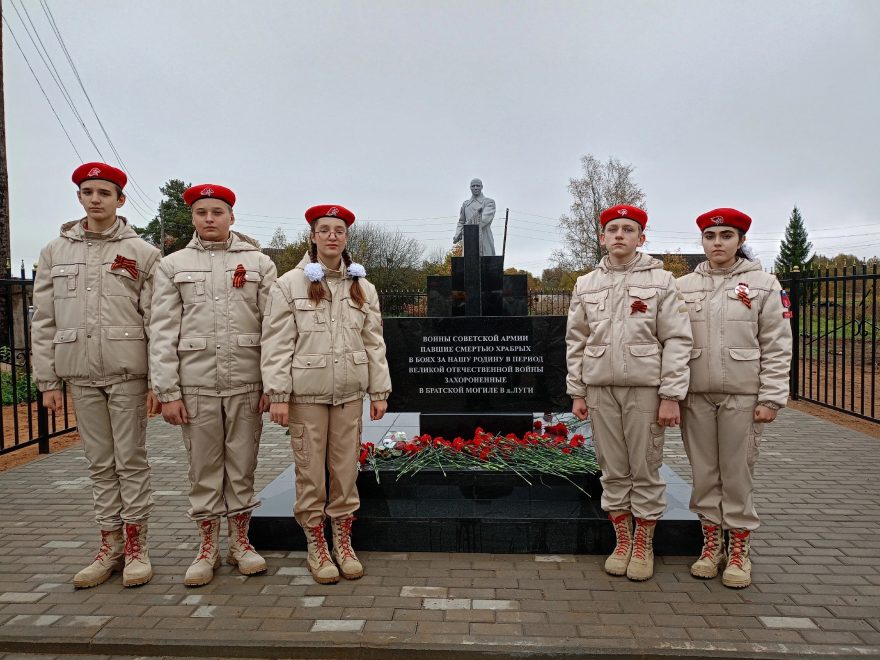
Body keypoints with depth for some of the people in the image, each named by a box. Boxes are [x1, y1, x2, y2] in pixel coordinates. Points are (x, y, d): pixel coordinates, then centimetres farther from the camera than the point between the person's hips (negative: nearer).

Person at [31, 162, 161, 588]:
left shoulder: (142, 253, 1)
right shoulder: (55, 252, 10)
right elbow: (43, 321, 10)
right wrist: (47, 381, 5)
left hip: (128, 372, -3)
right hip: (80, 374, 3)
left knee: (131, 460, 3)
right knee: (100, 464, 10)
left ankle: (136, 546, 16)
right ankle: (110, 547, 22)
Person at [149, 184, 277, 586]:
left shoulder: (259, 263, 5)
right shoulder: (173, 265, 7)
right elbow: (163, 332, 3)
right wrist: (168, 392, -3)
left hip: (246, 383, 0)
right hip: (196, 384, 1)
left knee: (242, 465, 8)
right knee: (203, 469, 9)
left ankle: (240, 542, 25)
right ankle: (207, 548, 24)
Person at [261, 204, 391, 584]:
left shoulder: (363, 288, 10)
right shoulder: (290, 284, -1)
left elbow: (374, 343, 10)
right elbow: (277, 344, -4)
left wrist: (379, 392, 7)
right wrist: (278, 394, -10)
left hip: (349, 393, 3)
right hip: (306, 393, -3)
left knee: (346, 470, 9)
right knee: (311, 473, 4)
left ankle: (343, 544, 25)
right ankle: (316, 549, 21)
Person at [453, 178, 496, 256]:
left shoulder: (489, 202, 4)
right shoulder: (465, 204, 18)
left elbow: (486, 218, -11)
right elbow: (461, 222, 23)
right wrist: (457, 236, 5)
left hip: (484, 240, -3)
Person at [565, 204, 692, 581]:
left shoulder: (660, 281, 1)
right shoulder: (585, 284, 10)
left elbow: (677, 341, -3)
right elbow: (576, 342, 11)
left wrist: (671, 396, -9)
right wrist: (577, 393, 7)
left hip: (645, 388, -2)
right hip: (600, 389, 3)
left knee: (646, 470, 5)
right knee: (612, 470, 9)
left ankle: (644, 545, 20)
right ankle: (622, 541, 24)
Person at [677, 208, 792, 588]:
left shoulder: (764, 284, 1)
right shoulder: (684, 286, 8)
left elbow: (777, 347, -1)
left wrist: (771, 398, -7)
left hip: (742, 396, -2)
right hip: (695, 396, 3)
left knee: (737, 474, 4)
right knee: (703, 473, 9)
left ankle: (739, 548, 20)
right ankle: (712, 541, 25)